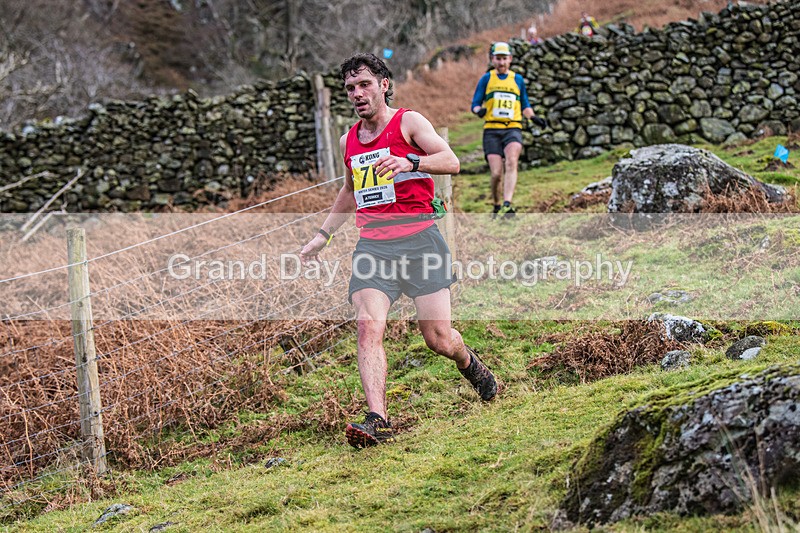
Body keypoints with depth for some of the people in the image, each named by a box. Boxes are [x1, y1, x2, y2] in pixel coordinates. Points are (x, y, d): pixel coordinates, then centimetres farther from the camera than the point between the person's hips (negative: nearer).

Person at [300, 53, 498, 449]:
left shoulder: (408, 122, 1)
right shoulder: (349, 141, 18)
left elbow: (451, 162, -11)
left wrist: (409, 162, -27)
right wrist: (323, 234, 29)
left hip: (418, 237, -4)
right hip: (371, 245, 4)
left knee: (439, 340, -4)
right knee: (367, 327, -18)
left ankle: (468, 361, 32)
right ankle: (377, 420, -24)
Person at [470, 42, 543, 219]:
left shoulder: (517, 79, 15)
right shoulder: (486, 79, 10)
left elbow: (525, 106, 22)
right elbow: (475, 104, 8)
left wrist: (533, 116, 2)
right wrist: (479, 110, -15)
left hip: (513, 129, 0)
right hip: (492, 130, 0)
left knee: (511, 163, -27)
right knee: (496, 173, -9)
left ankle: (507, 205, -39)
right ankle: (497, 207, 16)